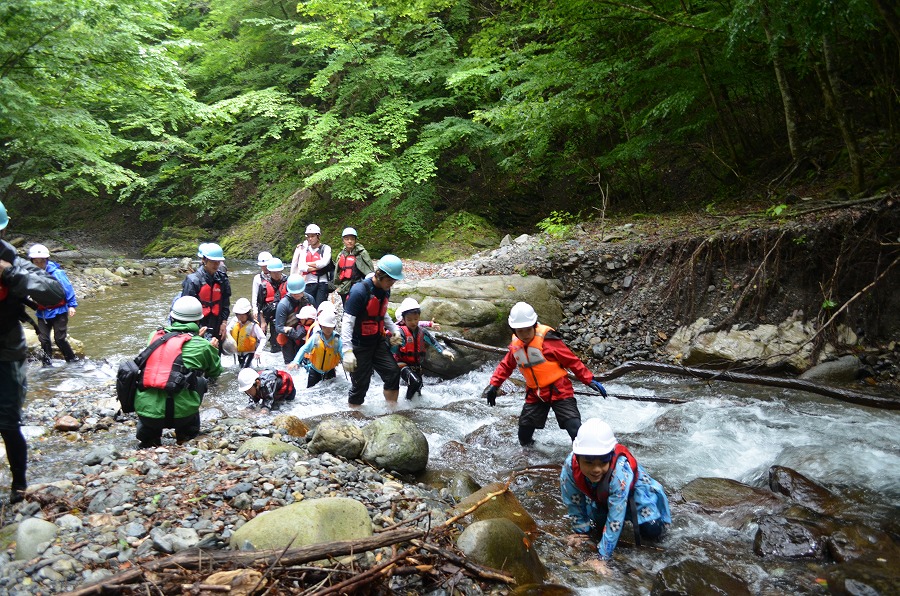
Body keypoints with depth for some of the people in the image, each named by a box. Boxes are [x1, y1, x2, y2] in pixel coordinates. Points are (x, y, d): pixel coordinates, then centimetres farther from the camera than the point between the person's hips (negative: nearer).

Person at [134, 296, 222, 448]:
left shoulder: (155, 336, 8)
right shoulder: (201, 345, 0)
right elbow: (215, 371, 17)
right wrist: (212, 349, 33)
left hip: (144, 410, 4)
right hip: (179, 414, -4)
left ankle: (149, 440, 28)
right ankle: (187, 438, 27)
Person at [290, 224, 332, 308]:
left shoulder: (325, 248, 4)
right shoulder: (304, 249, 13)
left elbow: (324, 263, -14)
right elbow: (301, 267, -1)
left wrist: (307, 264, -3)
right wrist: (316, 266, -8)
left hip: (322, 283, -3)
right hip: (308, 283, 3)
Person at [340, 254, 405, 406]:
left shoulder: (385, 291, 4)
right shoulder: (359, 291, -22)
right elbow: (347, 322, -23)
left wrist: (395, 330, 8)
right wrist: (347, 350, -29)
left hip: (377, 342, 7)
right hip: (359, 345, -7)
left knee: (393, 372, 2)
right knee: (360, 384, -1)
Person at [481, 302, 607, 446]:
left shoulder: (547, 340, -18)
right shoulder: (515, 345, 1)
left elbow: (572, 361, -13)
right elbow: (506, 366, 18)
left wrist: (590, 380, -13)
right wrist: (494, 385, 13)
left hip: (559, 391, -5)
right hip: (535, 395, 6)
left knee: (577, 431, -14)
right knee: (524, 432, 14)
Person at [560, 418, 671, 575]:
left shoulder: (620, 472, -45)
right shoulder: (570, 466, -35)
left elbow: (615, 519, -39)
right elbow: (573, 502, -16)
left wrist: (602, 558, -36)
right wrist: (581, 531, -9)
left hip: (634, 489, -4)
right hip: (601, 494, 4)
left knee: (651, 531, -15)